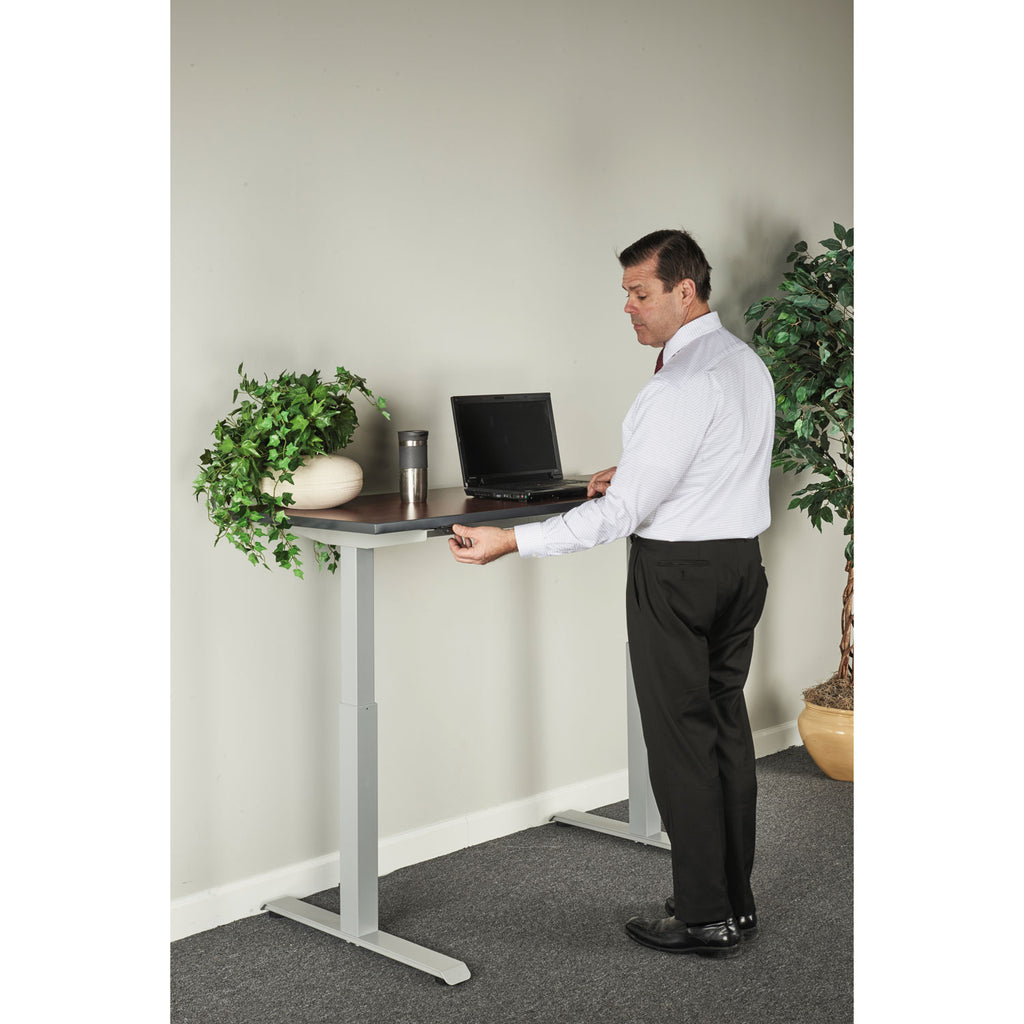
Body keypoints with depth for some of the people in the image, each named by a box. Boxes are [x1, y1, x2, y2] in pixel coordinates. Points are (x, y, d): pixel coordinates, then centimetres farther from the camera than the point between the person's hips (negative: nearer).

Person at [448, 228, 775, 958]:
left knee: (682, 740, 0)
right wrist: (632, 475, 21)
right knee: (728, 727, 14)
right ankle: (737, 900, 23)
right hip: (741, 561, 9)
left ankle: (704, 917, 8)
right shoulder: (748, 363, 9)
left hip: (676, 570, -9)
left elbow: (621, 513, -24)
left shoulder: (683, 384, -21)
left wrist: (511, 541, -22)